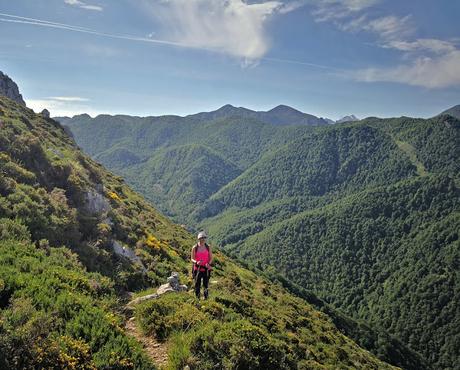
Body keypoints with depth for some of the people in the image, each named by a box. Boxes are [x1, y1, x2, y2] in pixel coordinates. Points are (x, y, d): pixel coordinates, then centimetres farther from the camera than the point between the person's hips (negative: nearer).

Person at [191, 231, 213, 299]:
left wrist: (209, 264, -14)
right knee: (197, 285, 2)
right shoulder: (195, 247, -3)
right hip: (197, 269, -1)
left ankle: (206, 298, 17)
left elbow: (211, 258, 6)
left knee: (206, 285, 6)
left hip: (206, 269, 1)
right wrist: (196, 262, -21)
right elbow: (192, 259, 0)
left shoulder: (208, 247, 2)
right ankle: (197, 299, 11)